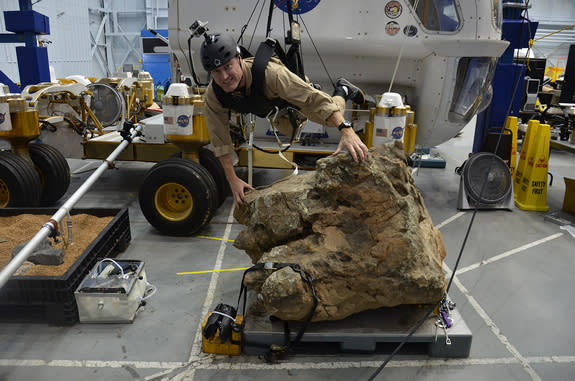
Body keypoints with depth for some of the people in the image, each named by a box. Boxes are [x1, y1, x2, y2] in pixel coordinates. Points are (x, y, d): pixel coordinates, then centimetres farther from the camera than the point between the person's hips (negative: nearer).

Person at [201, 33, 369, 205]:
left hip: (291, 91, -4)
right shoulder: (213, 95, -36)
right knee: (288, 130, 27)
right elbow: (220, 139, -27)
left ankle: (343, 89, 30)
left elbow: (316, 99, -52)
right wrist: (233, 180, -29)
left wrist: (347, 131, -63)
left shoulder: (269, 73, -49)